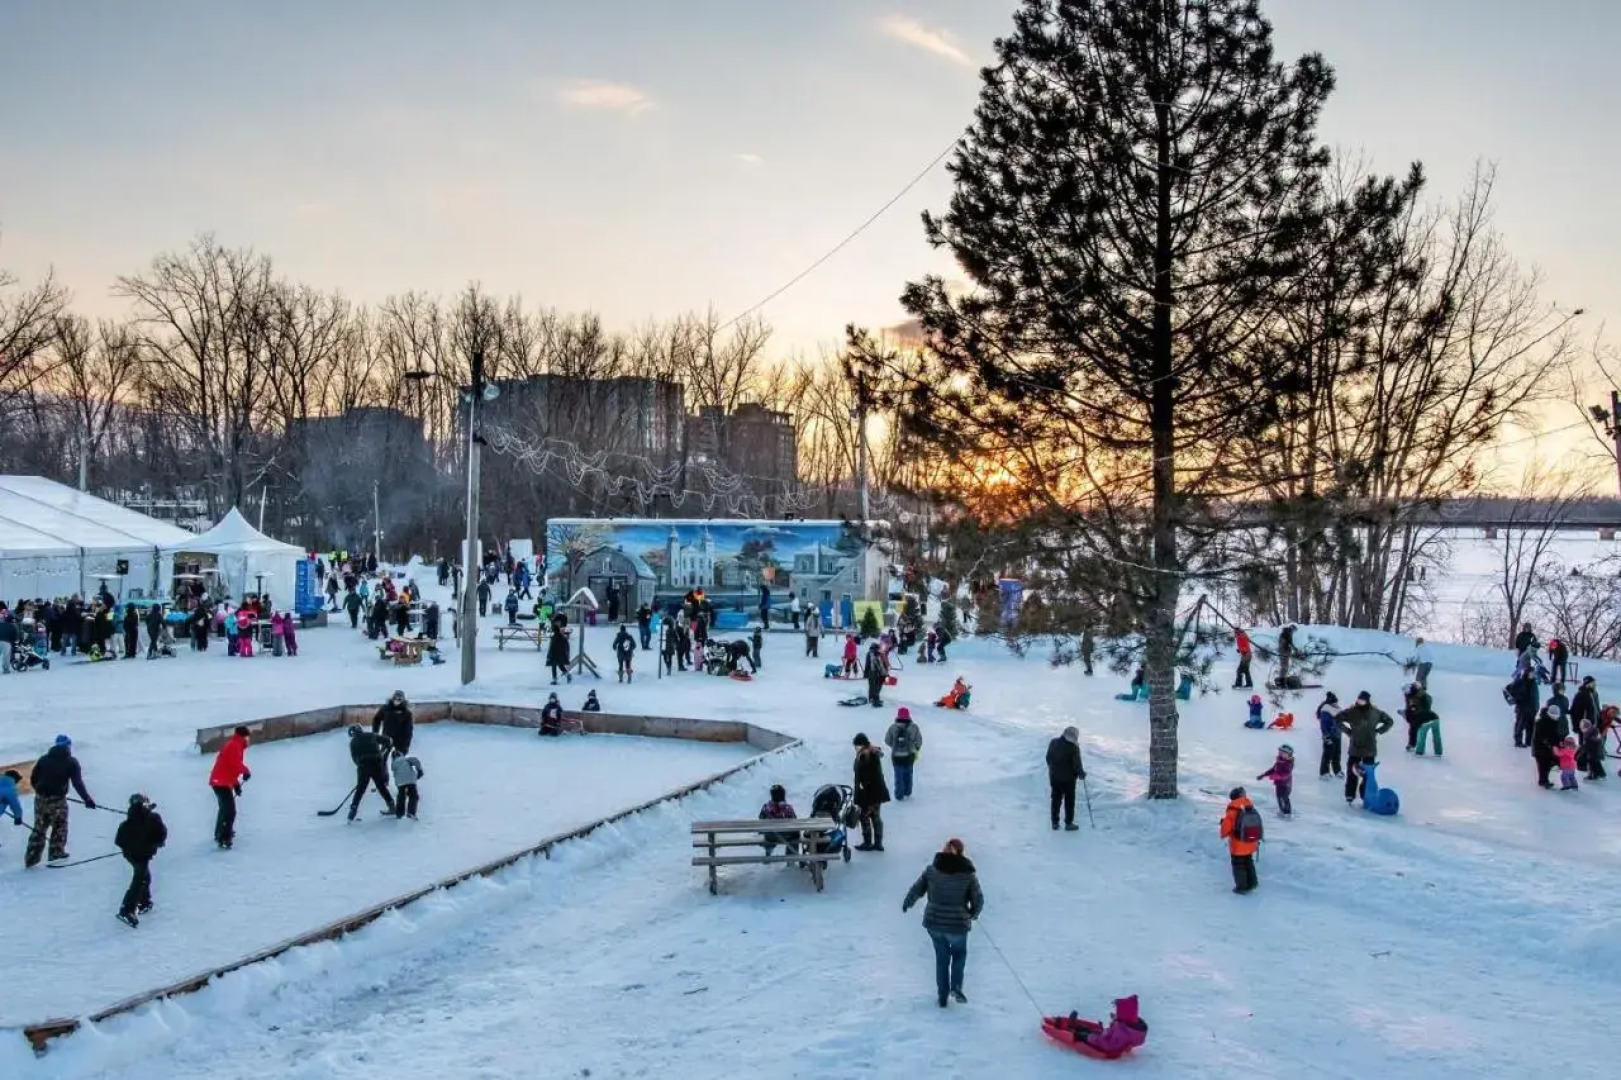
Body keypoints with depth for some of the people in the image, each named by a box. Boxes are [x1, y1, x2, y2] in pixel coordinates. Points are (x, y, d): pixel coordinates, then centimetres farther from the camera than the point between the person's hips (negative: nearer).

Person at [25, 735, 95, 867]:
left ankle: (31, 858, 14)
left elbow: (33, 779, 11)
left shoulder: (44, 759, 9)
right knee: (60, 826, 14)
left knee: (39, 828, 14)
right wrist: (87, 799, -4)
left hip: (41, 798, 4)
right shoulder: (71, 762, -2)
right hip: (57, 799, -4)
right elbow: (77, 783, -8)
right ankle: (57, 853, 17)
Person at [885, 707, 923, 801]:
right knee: (908, 774, 21)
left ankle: (899, 796, 13)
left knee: (899, 775, 9)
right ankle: (907, 793, 32)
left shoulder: (893, 727, -12)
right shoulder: (913, 727, -10)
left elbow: (887, 741, -4)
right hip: (909, 755, 1)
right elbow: (918, 741, -3)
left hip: (896, 755, -1)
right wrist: (916, 750, 16)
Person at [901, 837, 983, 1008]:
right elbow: (978, 900, -5)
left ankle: (942, 996, 25)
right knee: (959, 953, 26)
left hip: (934, 923, 2)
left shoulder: (931, 870, -6)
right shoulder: (968, 874, -9)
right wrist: (973, 914, 17)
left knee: (941, 957, 20)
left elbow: (916, 890, 3)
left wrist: (907, 904, 23)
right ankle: (956, 987, 10)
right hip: (958, 924, -2)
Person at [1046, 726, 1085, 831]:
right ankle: (1068, 823, 14)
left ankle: (1055, 823, 20)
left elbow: (1048, 759, 6)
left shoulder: (1053, 743, -2)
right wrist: (1081, 773, 3)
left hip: (1054, 777, 5)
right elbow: (1077, 764, -16)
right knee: (1069, 801, 9)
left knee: (1056, 800, 15)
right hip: (1068, 779, -5)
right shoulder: (1073, 747, -19)